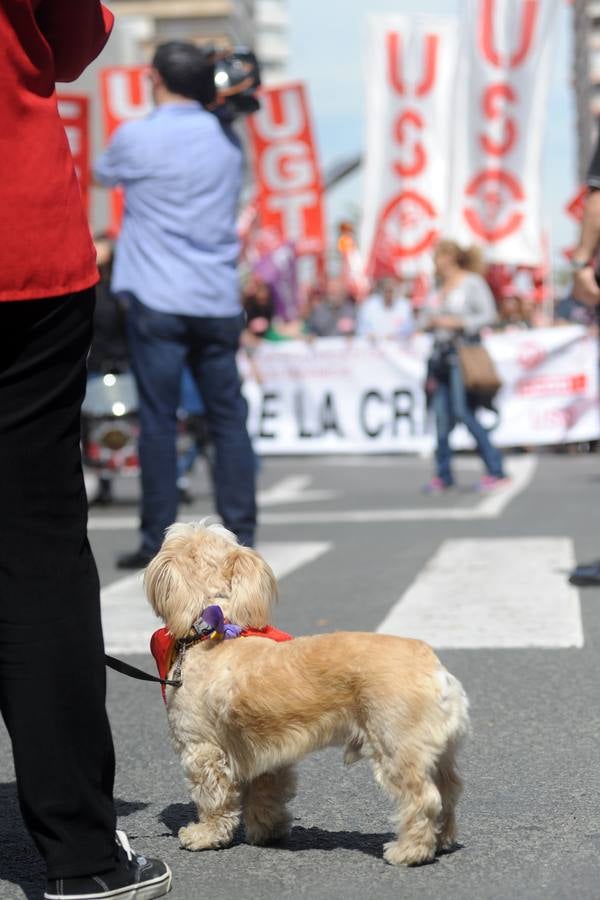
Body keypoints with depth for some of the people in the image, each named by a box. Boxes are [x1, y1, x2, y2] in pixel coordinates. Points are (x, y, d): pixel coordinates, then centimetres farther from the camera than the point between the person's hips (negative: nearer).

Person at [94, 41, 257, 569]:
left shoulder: (136, 137, -5)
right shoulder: (227, 139, 8)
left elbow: (103, 176, 14)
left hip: (159, 302, -4)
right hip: (219, 302, 4)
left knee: (158, 419, -1)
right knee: (228, 418, 6)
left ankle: (158, 540, 0)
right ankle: (240, 534, 7)